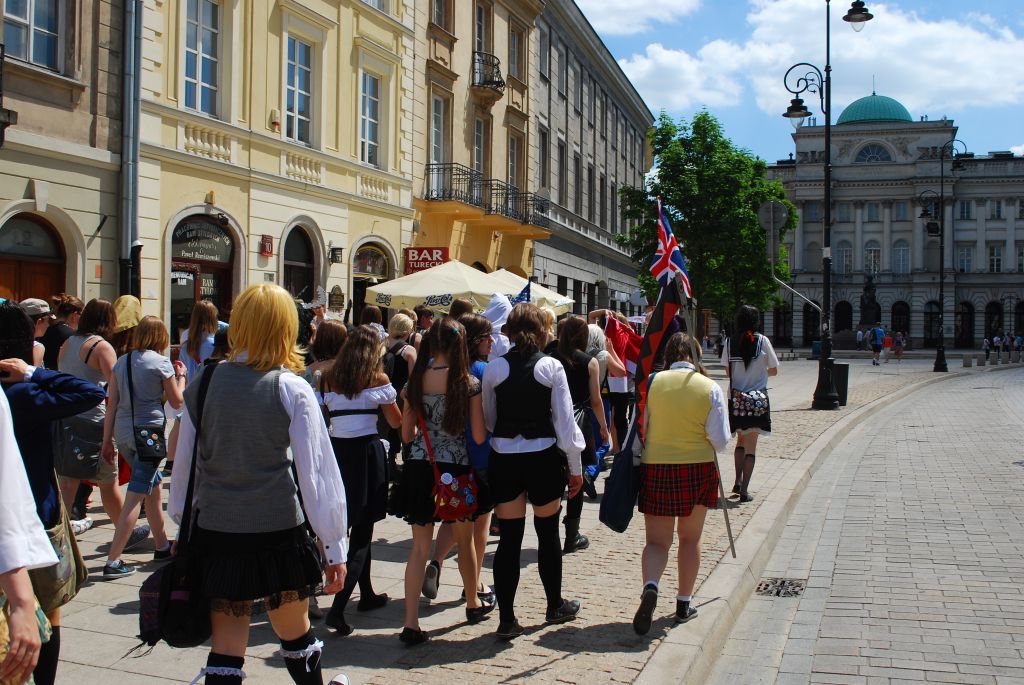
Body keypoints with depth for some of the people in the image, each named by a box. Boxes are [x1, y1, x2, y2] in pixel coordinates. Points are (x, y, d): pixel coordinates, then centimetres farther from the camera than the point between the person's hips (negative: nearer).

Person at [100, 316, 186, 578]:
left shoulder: (122, 362, 9)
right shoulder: (161, 362, -6)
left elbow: (112, 403, 8)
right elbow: (177, 402, 1)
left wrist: (107, 440, 12)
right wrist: (181, 376, 16)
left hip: (123, 433, 6)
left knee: (154, 485, 21)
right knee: (135, 496, -4)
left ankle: (162, 546, 30)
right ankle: (113, 561, -8)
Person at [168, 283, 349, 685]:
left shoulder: (203, 385, -1)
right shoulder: (292, 389, -9)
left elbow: (184, 462, 7)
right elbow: (316, 471, -9)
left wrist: (181, 523, 21)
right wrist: (334, 546, -2)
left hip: (216, 532, 2)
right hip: (280, 532, -2)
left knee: (226, 645, 9)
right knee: (295, 634, 17)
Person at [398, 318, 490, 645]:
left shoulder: (416, 380, 0)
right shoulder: (468, 383, -9)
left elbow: (406, 434, 5)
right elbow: (479, 437, -7)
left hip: (419, 468, 2)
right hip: (456, 468, -2)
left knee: (420, 544, 7)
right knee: (464, 539, 18)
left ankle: (411, 623, 4)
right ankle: (473, 603, 38)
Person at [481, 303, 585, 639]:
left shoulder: (494, 368, -2)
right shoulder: (551, 367, -7)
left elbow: (487, 419, 4)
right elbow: (565, 420, -6)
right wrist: (575, 467, 1)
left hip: (504, 458, 1)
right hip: (543, 457, -1)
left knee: (509, 537, 7)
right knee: (548, 533, 16)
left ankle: (506, 619, 9)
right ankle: (555, 606, 32)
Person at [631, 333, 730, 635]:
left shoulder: (652, 382, -6)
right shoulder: (710, 388, -7)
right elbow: (720, 441, -7)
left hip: (656, 468, 0)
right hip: (698, 469, 0)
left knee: (657, 541, 6)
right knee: (690, 538, 18)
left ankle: (650, 586, -22)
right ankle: (683, 604, 26)